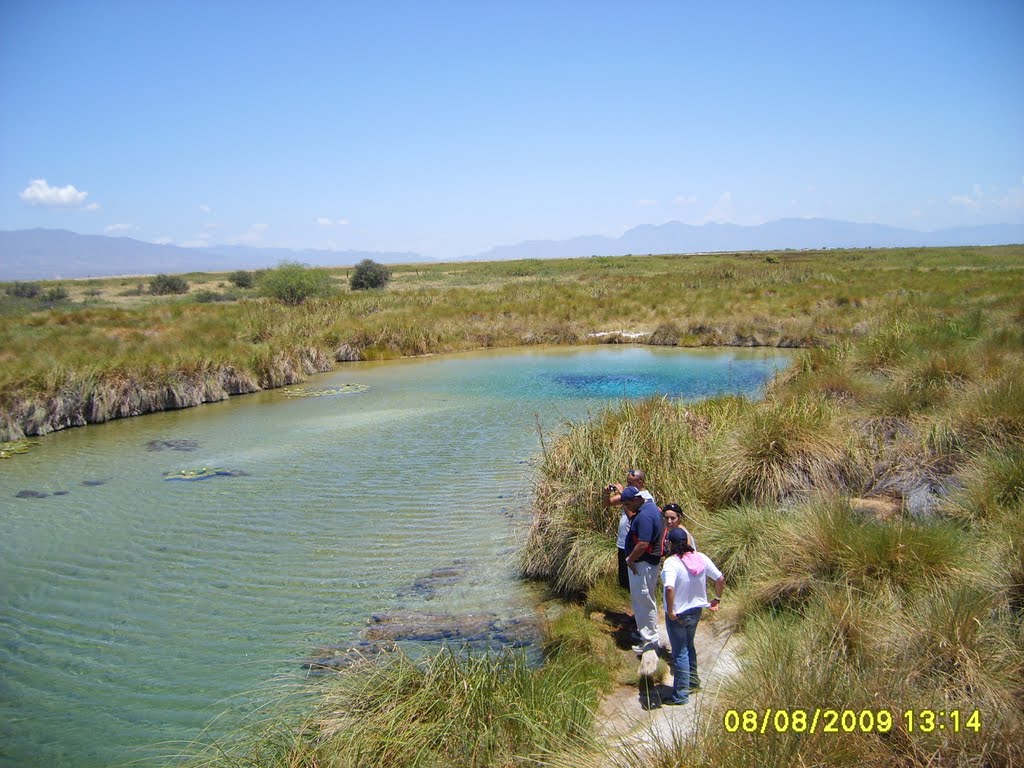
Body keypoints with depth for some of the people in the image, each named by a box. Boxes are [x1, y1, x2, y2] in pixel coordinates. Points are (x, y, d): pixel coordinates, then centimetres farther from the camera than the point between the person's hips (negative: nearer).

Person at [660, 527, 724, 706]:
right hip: (695, 610, 6)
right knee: (688, 646, 28)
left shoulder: (672, 563, -24)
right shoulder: (701, 558, -6)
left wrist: (670, 610, -26)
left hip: (678, 614, -6)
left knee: (680, 653, 8)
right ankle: (693, 682, 42)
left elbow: (670, 588, -39)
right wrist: (717, 599, 13)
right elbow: (720, 579, 0)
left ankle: (680, 694, 19)